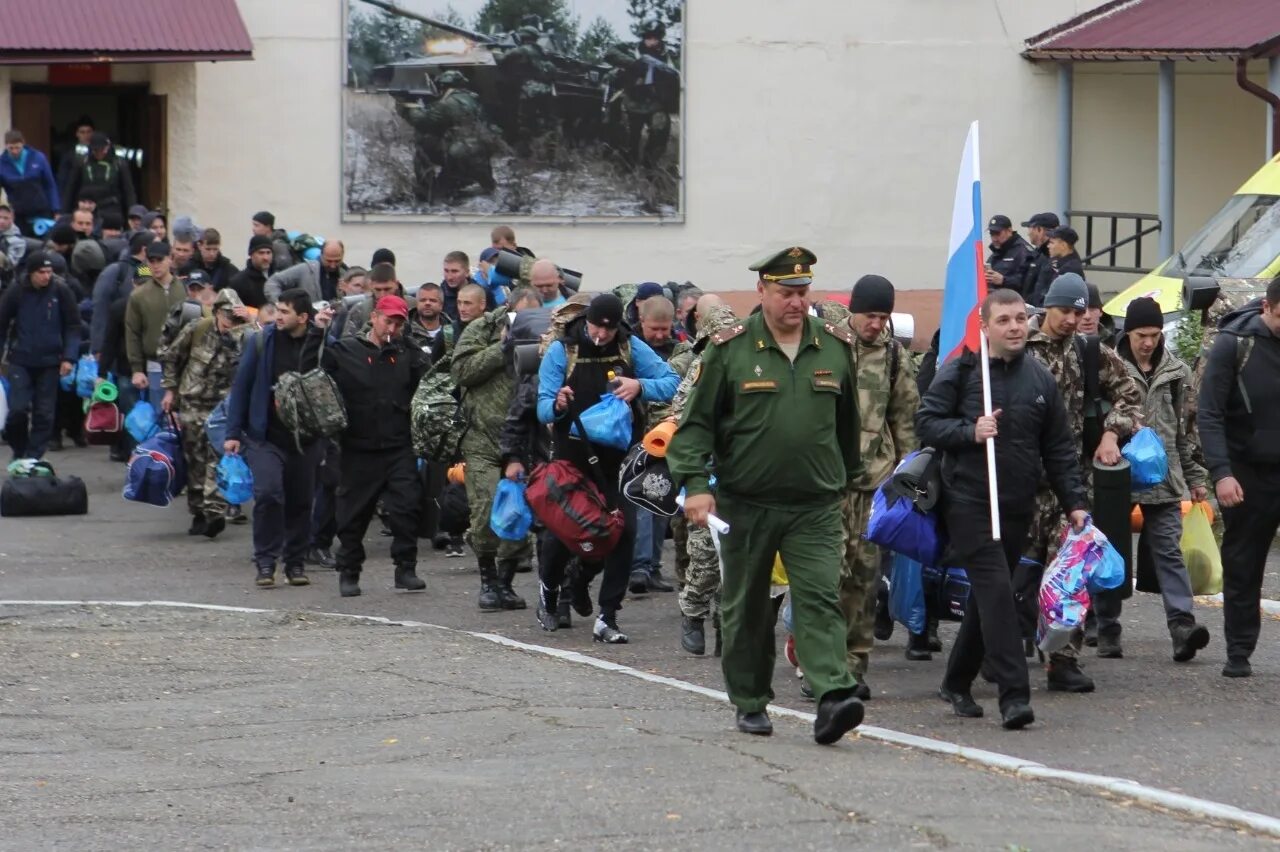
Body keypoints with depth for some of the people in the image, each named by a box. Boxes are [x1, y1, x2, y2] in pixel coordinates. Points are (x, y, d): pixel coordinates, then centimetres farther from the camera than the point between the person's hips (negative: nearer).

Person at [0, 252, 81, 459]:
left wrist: (69, 357, -8)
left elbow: (73, 326, 0)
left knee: (44, 413, 1)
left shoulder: (61, 291, -5)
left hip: (49, 362, 1)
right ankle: (18, 451, 13)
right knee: (18, 409, -8)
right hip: (20, 360, -1)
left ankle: (34, 457, 8)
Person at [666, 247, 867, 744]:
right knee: (746, 609, 10)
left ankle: (832, 699, -23)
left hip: (816, 507, 0)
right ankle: (750, 703, 23)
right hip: (746, 505, 0)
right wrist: (695, 484, -11)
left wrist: (849, 480, 23)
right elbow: (697, 422, 0)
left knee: (820, 600, -13)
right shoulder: (729, 350, -2)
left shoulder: (835, 348, 6)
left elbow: (848, 423, 18)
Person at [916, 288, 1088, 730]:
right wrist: (970, 431, -18)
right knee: (996, 591, -15)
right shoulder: (960, 370, -3)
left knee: (987, 596, 12)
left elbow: (1059, 448, 13)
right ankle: (1014, 694, -19)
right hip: (970, 501, -5)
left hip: (1018, 506, 5)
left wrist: (1074, 502, 7)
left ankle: (957, 682, 27)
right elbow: (926, 423, -3)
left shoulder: (1040, 378, 9)